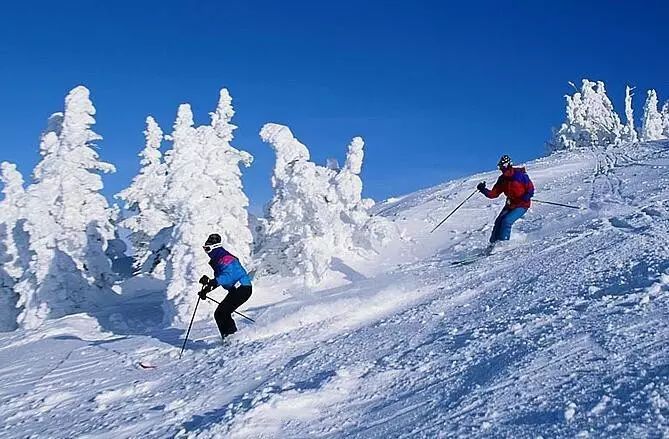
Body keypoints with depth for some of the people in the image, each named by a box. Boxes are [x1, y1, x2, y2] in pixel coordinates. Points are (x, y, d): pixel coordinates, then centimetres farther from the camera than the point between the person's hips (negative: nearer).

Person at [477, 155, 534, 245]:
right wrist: (483, 190, -16)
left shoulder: (521, 175, -16)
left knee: (507, 221, -21)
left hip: (522, 205, -6)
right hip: (510, 205, 6)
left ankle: (503, 242, -11)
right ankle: (493, 243, 8)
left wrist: (525, 198, -28)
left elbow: (530, 189, -11)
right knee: (499, 222, -4)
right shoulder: (502, 179, 0)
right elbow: (494, 193, 0)